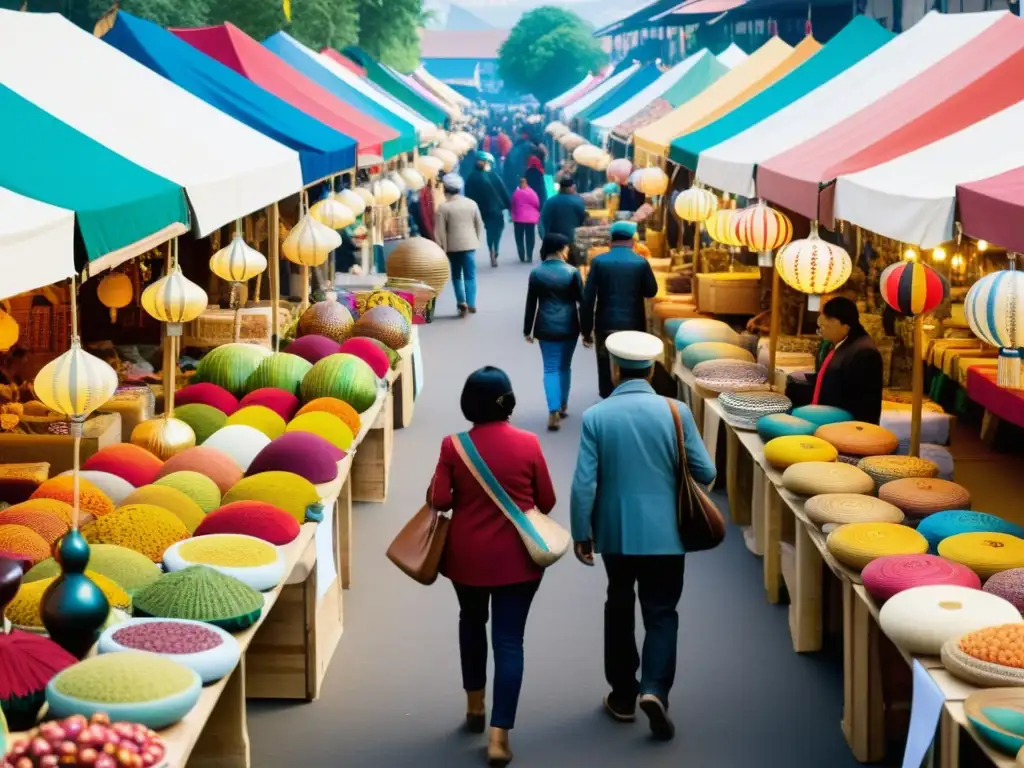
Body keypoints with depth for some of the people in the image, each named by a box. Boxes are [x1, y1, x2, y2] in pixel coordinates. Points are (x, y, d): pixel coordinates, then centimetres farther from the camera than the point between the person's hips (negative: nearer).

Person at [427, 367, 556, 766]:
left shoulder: (454, 446, -9)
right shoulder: (528, 443, -8)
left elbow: (438, 501, -9)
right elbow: (546, 501, -1)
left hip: (468, 553, 1)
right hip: (516, 555, -1)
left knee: (472, 622, 26)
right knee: (509, 639, 0)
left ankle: (475, 705, 37)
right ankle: (499, 735, -6)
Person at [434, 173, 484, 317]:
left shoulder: (443, 207, -9)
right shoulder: (471, 204, 1)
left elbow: (439, 231, -10)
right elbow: (479, 225, 7)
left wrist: (442, 247, -2)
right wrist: (476, 240, 18)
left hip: (452, 246, -2)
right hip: (469, 244, 2)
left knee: (456, 275, 12)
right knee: (470, 275, 5)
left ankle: (461, 302, 1)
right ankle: (471, 303, -3)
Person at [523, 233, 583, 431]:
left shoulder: (536, 272, -5)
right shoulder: (572, 272, -7)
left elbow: (531, 303, -1)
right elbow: (582, 301, -2)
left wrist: (528, 329, 7)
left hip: (546, 327, 0)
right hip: (569, 327, 0)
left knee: (550, 368, 0)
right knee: (564, 366, 17)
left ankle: (553, 412, -13)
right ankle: (563, 406, 28)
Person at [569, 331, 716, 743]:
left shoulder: (595, 417, -9)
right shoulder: (676, 411, -9)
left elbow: (584, 483, -10)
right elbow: (705, 472, -6)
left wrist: (581, 533, 1)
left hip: (615, 530, 1)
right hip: (664, 531, -1)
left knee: (619, 606, 18)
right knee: (661, 611, 7)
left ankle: (623, 694, 23)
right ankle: (654, 688, -13)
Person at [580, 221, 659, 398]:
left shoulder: (599, 261, -5)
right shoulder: (641, 262, -5)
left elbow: (588, 298, -7)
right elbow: (651, 291, 8)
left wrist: (586, 329, 0)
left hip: (606, 325, 0)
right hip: (633, 325, 0)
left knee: (607, 371, 8)